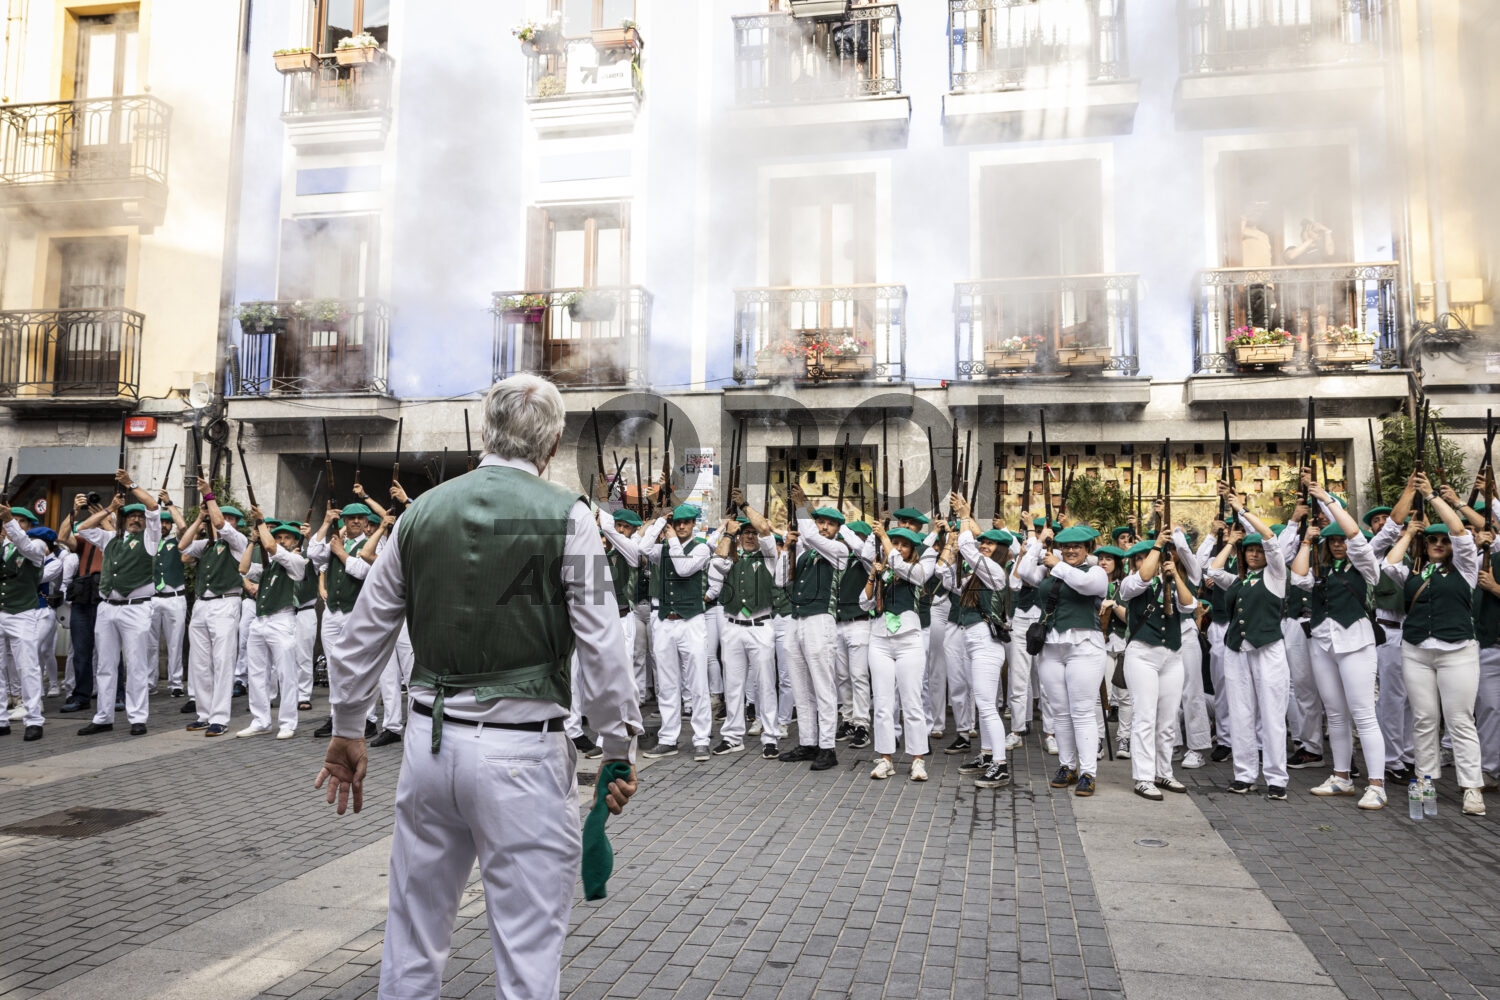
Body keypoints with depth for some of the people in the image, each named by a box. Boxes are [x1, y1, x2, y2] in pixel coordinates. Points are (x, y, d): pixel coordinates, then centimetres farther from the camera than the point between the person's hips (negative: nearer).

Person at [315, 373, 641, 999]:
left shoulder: (422, 511, 5)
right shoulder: (565, 516, -8)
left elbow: (362, 634, 11)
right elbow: (601, 648, -10)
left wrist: (346, 731, 22)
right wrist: (620, 749, 0)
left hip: (430, 737, 5)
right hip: (521, 749, -5)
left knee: (413, 934, 20)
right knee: (527, 949, 6)